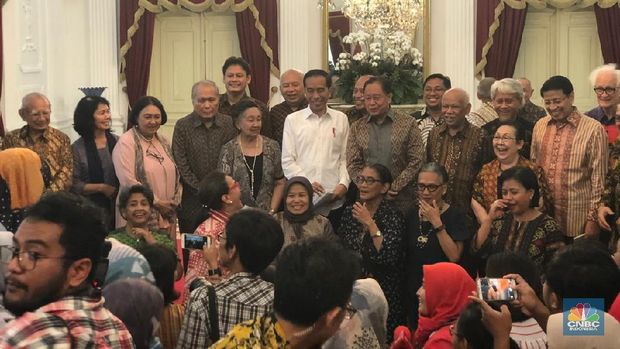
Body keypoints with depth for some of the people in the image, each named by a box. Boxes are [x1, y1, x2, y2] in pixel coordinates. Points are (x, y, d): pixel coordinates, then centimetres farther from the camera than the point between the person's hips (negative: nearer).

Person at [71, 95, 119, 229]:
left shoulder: (117, 141, 8)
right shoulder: (77, 148, -2)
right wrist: (102, 187, -13)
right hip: (92, 208, -3)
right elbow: (74, 185, -5)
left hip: (119, 206, 3)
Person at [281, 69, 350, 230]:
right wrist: (307, 183, -11)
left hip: (334, 200, 1)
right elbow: (287, 162, 2)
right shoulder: (292, 120, 5)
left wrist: (343, 184, -5)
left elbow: (344, 158, 10)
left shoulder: (341, 119, 10)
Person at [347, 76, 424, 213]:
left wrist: (394, 188, -10)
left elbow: (417, 161, -2)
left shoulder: (408, 123, 2)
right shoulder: (357, 128, 8)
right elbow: (353, 165, 5)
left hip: (401, 200, -2)